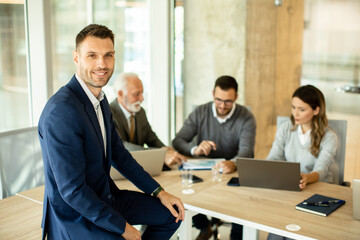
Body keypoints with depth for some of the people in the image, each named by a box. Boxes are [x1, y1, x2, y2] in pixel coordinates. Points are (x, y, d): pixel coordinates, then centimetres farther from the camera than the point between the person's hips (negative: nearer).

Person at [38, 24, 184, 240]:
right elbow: (72, 191, -25)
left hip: (105, 197, 9)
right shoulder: (61, 111, -26)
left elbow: (119, 154, 13)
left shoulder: (100, 99, 4)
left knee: (172, 214, 13)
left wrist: (159, 193, 8)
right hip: (74, 217, -9)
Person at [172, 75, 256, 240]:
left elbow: (246, 151, -21)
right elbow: (178, 141, -6)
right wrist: (195, 150, -29)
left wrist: (233, 164, -45)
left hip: (234, 173, -2)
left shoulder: (246, 118, -7)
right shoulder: (200, 113, -1)